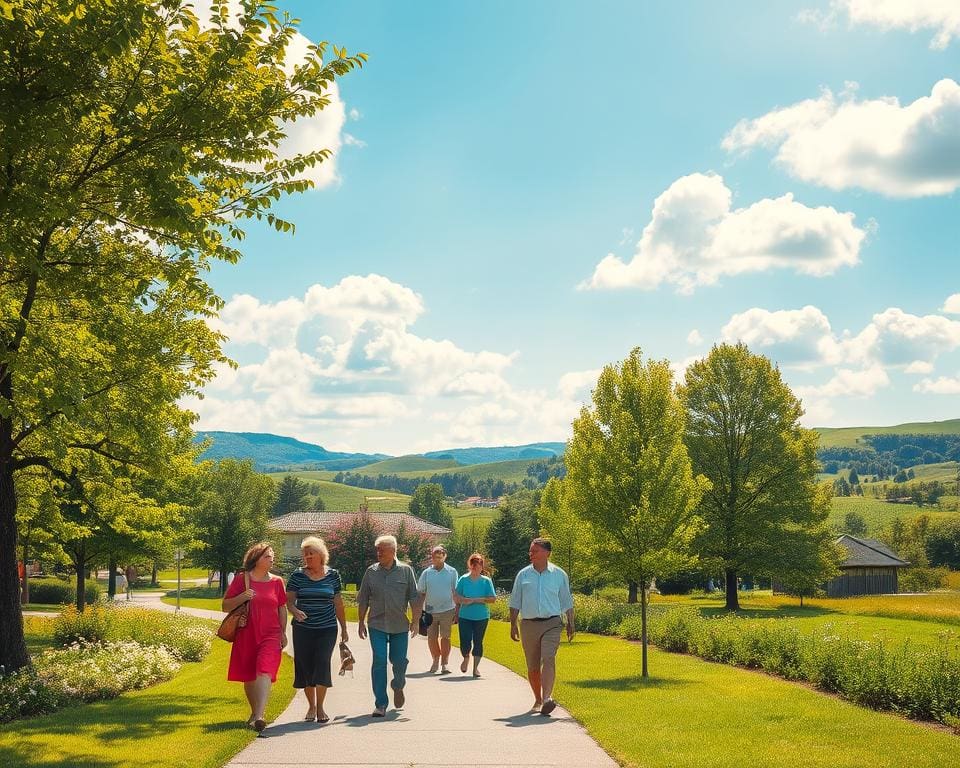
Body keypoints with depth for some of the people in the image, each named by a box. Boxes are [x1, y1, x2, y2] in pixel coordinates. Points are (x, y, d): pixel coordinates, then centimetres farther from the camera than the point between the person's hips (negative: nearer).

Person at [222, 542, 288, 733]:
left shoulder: (277, 581, 6)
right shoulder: (242, 579, 1)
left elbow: (282, 608, 15)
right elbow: (225, 606, 2)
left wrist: (283, 633, 11)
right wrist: (242, 597, -15)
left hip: (270, 635, -1)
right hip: (246, 635, 1)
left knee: (264, 673, -18)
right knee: (249, 676, 11)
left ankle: (259, 717, -28)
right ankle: (254, 712, 32)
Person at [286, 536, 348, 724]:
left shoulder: (332, 575, 3)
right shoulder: (297, 576, 1)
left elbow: (338, 603, 10)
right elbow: (289, 601, -1)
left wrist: (344, 628, 12)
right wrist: (295, 611, -24)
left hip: (327, 629, -1)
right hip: (303, 629, 1)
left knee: (322, 664, -11)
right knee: (305, 666, 4)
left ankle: (320, 707, -1)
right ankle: (311, 705, 20)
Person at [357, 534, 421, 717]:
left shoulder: (406, 571, 1)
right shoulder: (371, 572, 4)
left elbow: (414, 598, 1)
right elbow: (363, 600, 9)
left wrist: (415, 621, -5)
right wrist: (361, 622, 6)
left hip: (400, 626, 0)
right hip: (377, 625, 0)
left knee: (399, 661, 5)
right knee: (379, 662, -6)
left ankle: (398, 687, 38)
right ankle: (380, 704, 0)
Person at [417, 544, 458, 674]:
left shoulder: (452, 572, 0)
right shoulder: (426, 573, 2)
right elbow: (421, 593, 7)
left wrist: (457, 611, 2)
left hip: (447, 610, -2)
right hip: (430, 611, 2)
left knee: (445, 637, -1)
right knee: (431, 638, 6)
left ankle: (444, 664, 8)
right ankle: (436, 660, 27)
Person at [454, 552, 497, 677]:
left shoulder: (486, 581, -1)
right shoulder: (463, 579, 1)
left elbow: (493, 599, -7)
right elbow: (457, 597, 6)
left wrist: (475, 600, -14)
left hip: (481, 616, 0)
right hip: (465, 616, 0)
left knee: (478, 642, 5)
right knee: (465, 643, -4)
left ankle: (475, 667, 21)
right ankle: (466, 658, 28)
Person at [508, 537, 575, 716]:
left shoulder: (559, 574, 5)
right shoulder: (523, 575, 7)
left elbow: (567, 602, 13)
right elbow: (515, 602, 11)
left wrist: (570, 624, 11)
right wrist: (513, 624, 5)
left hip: (551, 623, -2)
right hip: (529, 625, 2)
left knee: (548, 659, -21)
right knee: (532, 666, 8)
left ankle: (547, 698, -31)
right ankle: (538, 699, 24)